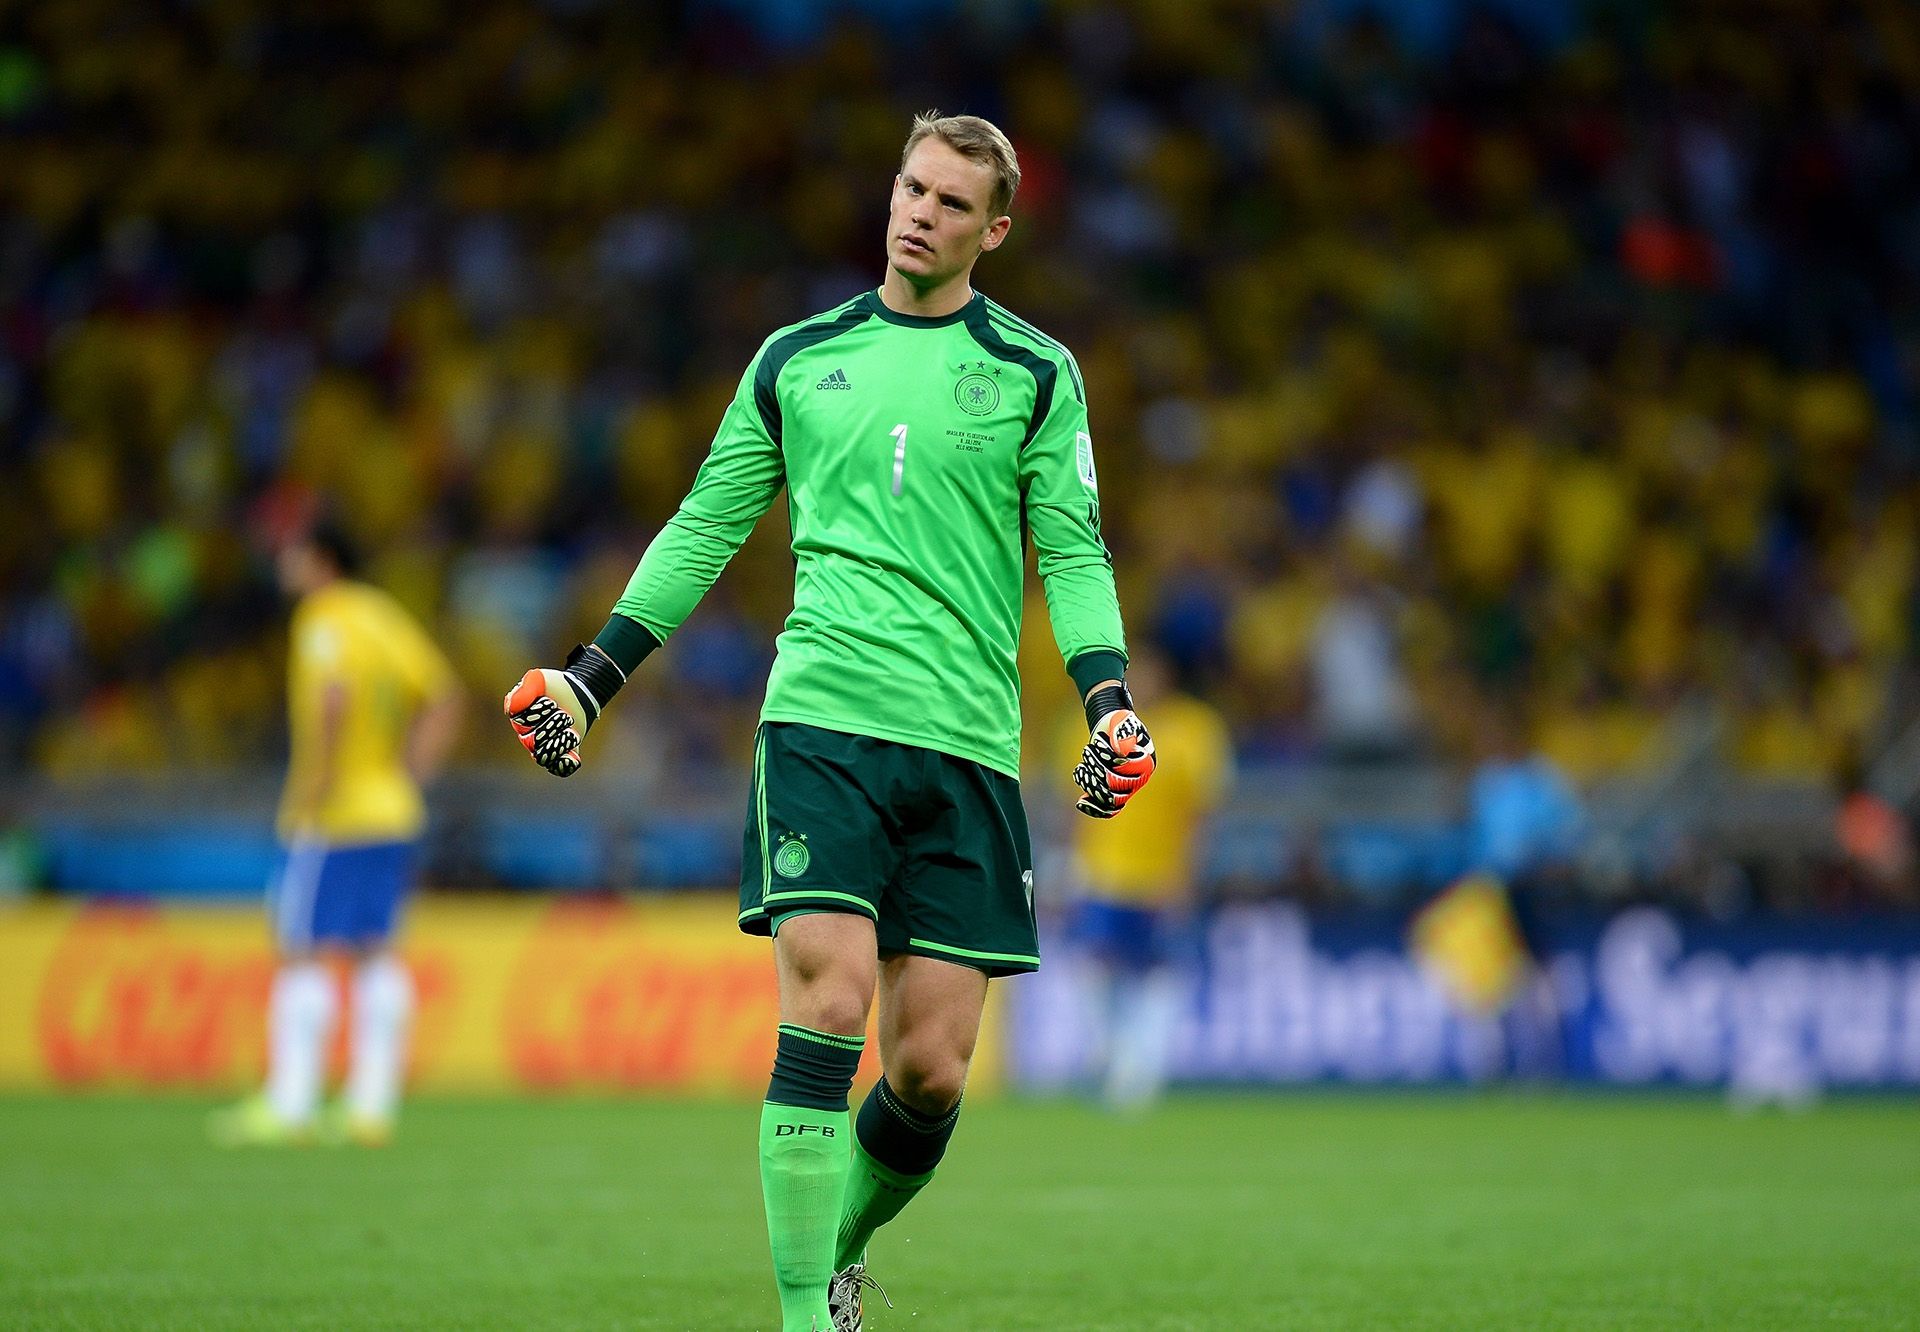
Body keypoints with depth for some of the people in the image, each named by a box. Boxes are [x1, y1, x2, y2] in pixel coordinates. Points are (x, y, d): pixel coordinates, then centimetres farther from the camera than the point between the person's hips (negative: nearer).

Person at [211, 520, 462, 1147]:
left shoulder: (323, 621, -10)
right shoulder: (386, 618, 14)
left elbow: (335, 696, -27)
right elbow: (443, 699, 15)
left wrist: (317, 785, -21)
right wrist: (412, 768, 12)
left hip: (329, 817, -8)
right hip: (394, 812, 8)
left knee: (302, 953, -5)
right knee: (374, 954, 8)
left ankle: (288, 1105, -7)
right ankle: (371, 1106, 6)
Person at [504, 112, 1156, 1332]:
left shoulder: (1037, 373, 9)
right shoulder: (797, 360, 13)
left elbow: (1074, 554, 5)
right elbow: (705, 530, 18)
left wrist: (1110, 703, -11)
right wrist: (588, 679, 12)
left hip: (970, 749, 0)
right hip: (823, 720, 0)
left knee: (931, 1071, -2)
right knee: (827, 1007, -17)